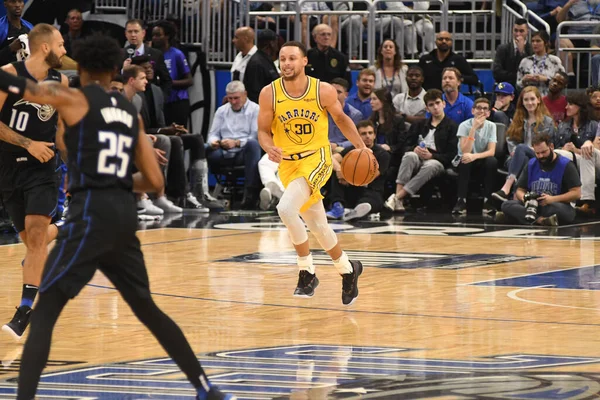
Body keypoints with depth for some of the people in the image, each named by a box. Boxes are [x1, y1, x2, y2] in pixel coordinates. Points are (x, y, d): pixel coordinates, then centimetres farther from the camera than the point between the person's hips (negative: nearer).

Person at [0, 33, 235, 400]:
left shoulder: (72, 99, 1)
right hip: (125, 215, 6)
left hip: (91, 214, -6)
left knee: (45, 311, -7)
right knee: (147, 309, 22)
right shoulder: (132, 113, 17)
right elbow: (155, 183, 15)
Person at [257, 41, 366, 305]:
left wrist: (361, 147, -2)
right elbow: (263, 131, -1)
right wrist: (269, 148, -22)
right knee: (318, 226, 12)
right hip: (288, 163, 4)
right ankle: (348, 270, 35)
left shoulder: (323, 91, -12)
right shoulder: (269, 94, -9)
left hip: (317, 158, -4)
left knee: (286, 207, -27)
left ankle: (307, 272, -12)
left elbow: (340, 118, 6)